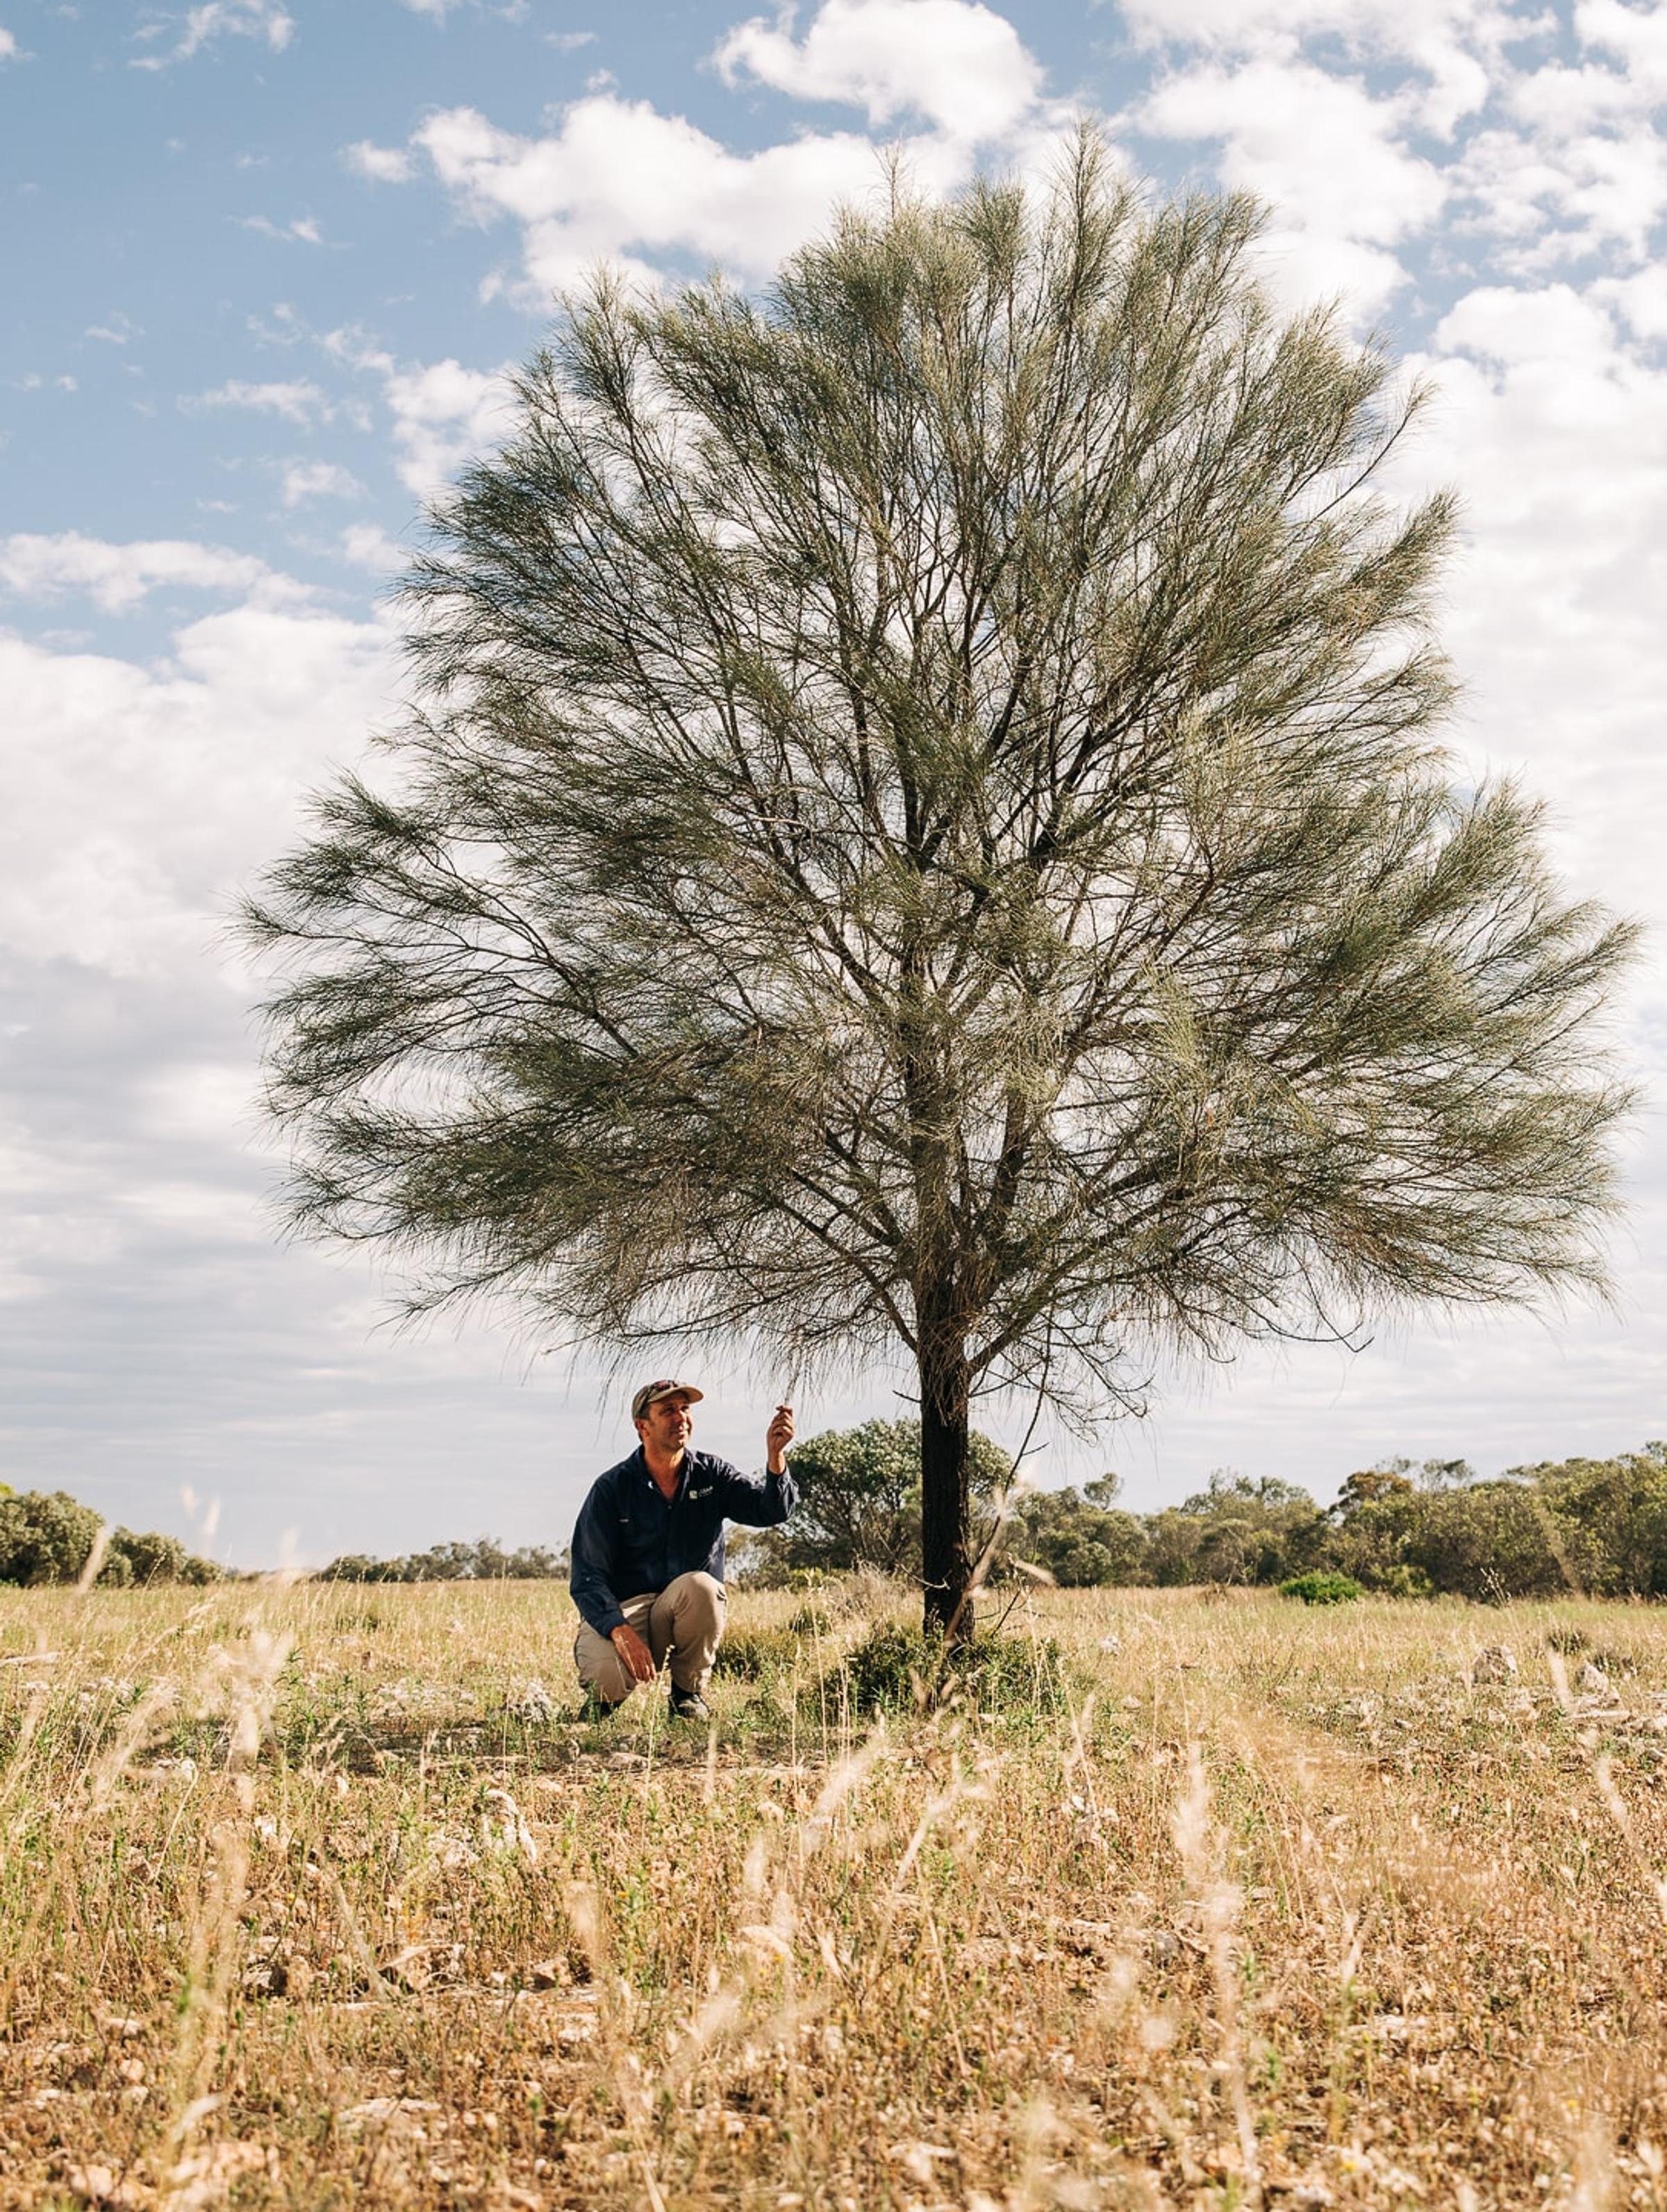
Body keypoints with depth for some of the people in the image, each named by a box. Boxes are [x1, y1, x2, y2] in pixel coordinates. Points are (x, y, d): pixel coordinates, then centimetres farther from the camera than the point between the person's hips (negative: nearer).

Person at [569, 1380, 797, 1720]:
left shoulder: (711, 1474, 1)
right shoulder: (612, 1488, -6)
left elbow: (771, 1510, -14)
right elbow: (587, 1577, -12)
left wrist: (775, 1455, -34)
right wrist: (620, 1632, -29)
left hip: (687, 1612, 2)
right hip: (620, 1610, -2)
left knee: (699, 1586, -33)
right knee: (608, 1676, -34)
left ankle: (688, 1692, -7)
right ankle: (603, 1694, 8)